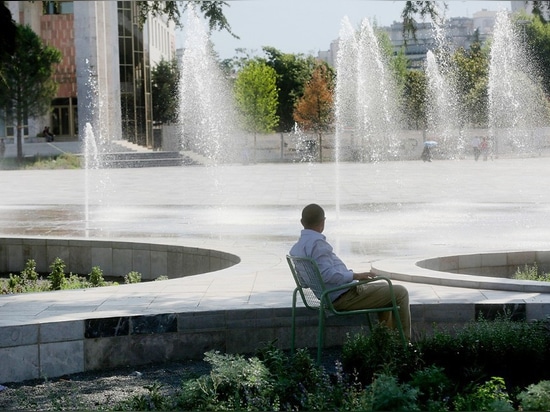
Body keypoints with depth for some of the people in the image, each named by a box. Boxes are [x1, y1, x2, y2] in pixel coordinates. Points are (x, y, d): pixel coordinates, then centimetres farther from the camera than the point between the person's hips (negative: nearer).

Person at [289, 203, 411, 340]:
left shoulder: (296, 248, 10)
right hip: (343, 296, -11)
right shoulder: (317, 243, -21)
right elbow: (327, 274, -29)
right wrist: (355, 275, -20)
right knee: (400, 293, -3)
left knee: (384, 287, 29)